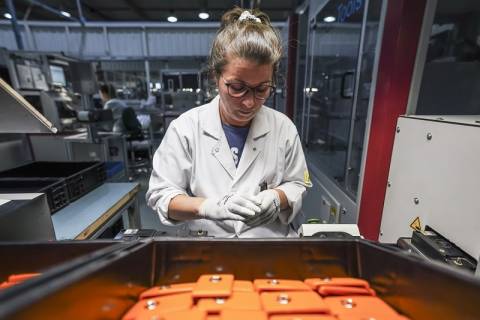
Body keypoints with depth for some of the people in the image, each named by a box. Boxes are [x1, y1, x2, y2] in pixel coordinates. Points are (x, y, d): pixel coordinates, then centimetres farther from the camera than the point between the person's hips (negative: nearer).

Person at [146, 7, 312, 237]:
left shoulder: (283, 127, -4)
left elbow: (297, 184, 6)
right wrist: (210, 206, -23)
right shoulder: (185, 128, -9)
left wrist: (277, 198, -15)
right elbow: (161, 194, -7)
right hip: (202, 236, 0)